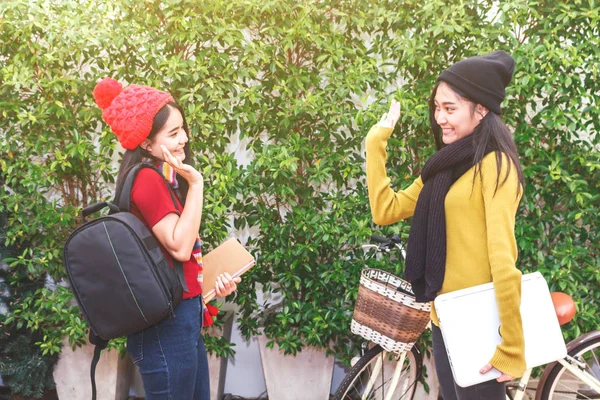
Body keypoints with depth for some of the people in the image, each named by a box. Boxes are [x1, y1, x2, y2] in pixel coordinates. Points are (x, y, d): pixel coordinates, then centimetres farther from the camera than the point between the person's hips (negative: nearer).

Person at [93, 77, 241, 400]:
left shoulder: (163, 178, 12)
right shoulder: (147, 179, -18)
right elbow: (180, 248, -23)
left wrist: (210, 281, 5)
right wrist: (195, 183, -23)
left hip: (182, 316, 10)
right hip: (166, 322, -10)